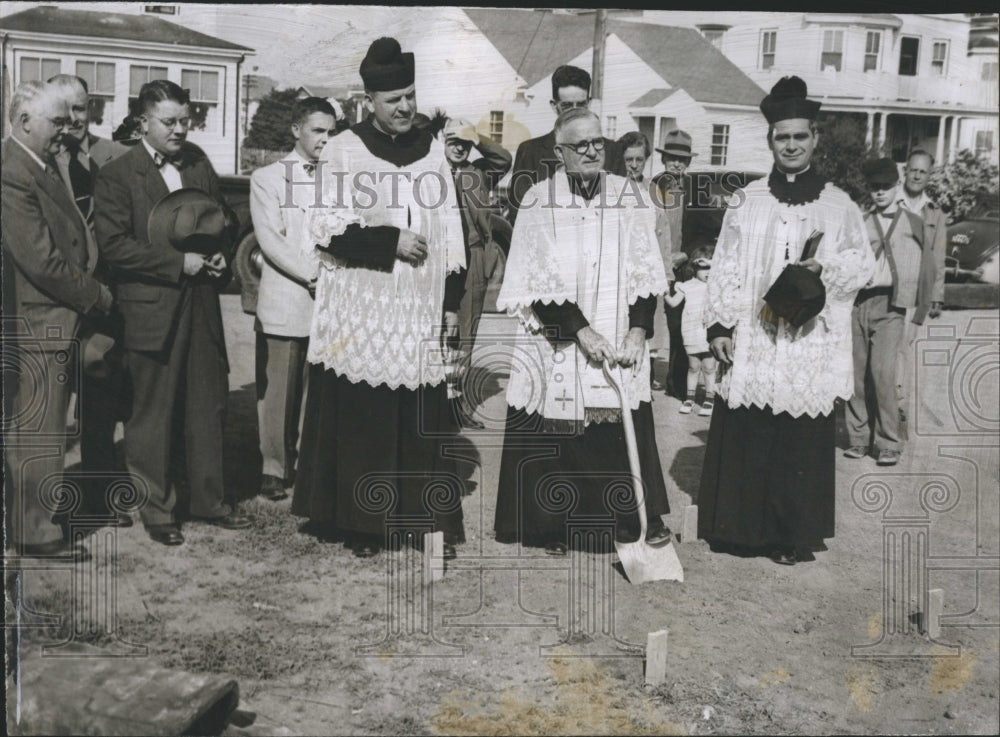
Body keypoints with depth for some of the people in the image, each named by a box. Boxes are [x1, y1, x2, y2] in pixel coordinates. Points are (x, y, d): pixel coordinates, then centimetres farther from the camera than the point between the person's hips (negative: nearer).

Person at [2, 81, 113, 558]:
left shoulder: (43, 169, 13)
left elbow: (72, 243, 17)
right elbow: (41, 262, -22)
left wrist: (90, 290, 2)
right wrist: (97, 297, -10)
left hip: (58, 318, 10)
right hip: (38, 325, -10)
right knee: (39, 434, 0)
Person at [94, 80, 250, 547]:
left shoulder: (198, 162, 10)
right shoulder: (117, 175, -8)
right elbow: (112, 244, -15)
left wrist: (221, 255, 0)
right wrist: (178, 263, -18)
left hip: (201, 303, 6)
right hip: (151, 309, -5)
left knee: (208, 407, 13)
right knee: (152, 415, 5)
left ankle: (209, 499, 27)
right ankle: (156, 511, 19)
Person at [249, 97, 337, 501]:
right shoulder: (268, 178, 6)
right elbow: (270, 239, -4)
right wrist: (312, 275, -13)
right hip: (284, 301, -2)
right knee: (278, 389, 0)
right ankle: (275, 467, 11)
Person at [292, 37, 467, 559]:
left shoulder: (432, 150, 11)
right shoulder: (342, 152, 0)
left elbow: (450, 228, 12)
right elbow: (327, 228, -6)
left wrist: (452, 299, 7)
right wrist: (391, 241, -14)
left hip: (420, 316, 3)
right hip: (361, 315, -2)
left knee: (423, 419, 2)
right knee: (362, 419, 0)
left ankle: (431, 520, 11)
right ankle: (362, 525, 12)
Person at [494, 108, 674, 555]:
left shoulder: (627, 197, 3)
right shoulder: (540, 201, -5)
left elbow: (645, 274, 3)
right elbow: (539, 283, -10)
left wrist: (638, 330, -9)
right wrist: (582, 332, -16)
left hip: (619, 345, 2)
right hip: (557, 346, -2)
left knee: (625, 431, 6)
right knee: (554, 438, 2)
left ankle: (636, 517, 21)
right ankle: (551, 526, 16)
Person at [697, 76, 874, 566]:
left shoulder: (838, 205, 6)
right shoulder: (746, 202, 6)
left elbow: (864, 265, 8)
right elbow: (725, 268, 4)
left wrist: (827, 264, -11)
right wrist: (719, 326, -2)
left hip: (810, 346, 0)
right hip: (751, 344, 0)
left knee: (801, 443, 3)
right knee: (744, 437, 2)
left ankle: (793, 535, 16)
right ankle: (742, 525, 16)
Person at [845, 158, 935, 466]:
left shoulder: (913, 224, 9)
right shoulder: (861, 224, 15)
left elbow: (926, 268, 9)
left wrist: (919, 312, 5)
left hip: (889, 304, -3)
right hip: (856, 302, 3)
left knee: (883, 371, -14)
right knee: (856, 372, 0)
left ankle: (889, 444, -7)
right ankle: (860, 438, 11)